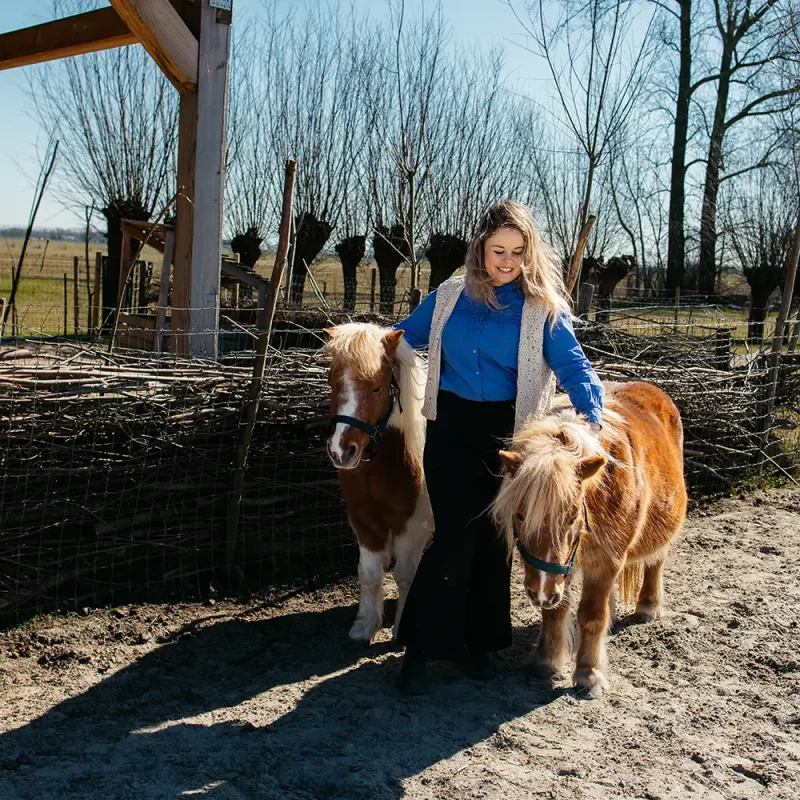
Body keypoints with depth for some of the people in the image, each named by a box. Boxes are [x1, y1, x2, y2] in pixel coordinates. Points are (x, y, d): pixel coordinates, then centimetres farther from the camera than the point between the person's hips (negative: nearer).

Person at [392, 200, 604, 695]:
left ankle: (479, 641, 25)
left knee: (493, 538, 9)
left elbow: (573, 365, -12)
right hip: (450, 426, 1)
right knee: (454, 534, -6)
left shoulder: (544, 308, -3)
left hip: (506, 431, 0)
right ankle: (421, 648, 4)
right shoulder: (449, 297, 5)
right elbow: (404, 337, 18)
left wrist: (594, 415, -28)